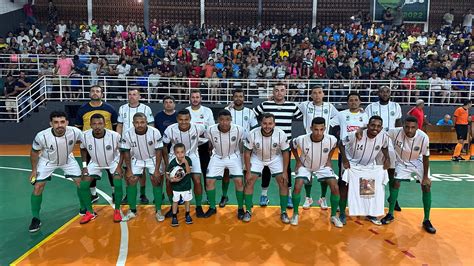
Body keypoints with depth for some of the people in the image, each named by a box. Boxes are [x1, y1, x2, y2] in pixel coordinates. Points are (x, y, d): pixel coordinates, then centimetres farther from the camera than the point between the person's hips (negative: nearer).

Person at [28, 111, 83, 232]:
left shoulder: (75, 132, -33)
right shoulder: (42, 136, -33)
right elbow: (34, 152, -12)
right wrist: (34, 170, -6)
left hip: (68, 159, 1)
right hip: (47, 161, -1)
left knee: (81, 182, -4)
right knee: (38, 187, -8)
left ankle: (84, 209, 20)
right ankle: (35, 219, 11)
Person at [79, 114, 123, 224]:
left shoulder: (115, 135, -31)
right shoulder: (85, 135, -24)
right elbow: (83, 149, 0)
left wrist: (119, 166, -17)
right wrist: (84, 166, -5)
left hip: (113, 161, -2)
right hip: (95, 163, 3)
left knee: (118, 184, -19)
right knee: (83, 185, -6)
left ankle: (117, 211, 3)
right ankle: (90, 212, 12)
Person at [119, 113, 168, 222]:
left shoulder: (155, 132, -27)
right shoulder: (127, 134, -22)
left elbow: (159, 151, -18)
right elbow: (126, 152, -9)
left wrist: (157, 170, -19)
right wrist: (129, 170, -11)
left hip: (153, 158, -1)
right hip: (136, 159, 2)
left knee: (157, 181, -8)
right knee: (131, 181, -5)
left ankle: (158, 211, 6)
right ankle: (132, 211, 12)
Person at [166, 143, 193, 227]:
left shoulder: (188, 160, -17)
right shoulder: (172, 162, -18)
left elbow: (189, 172, -24)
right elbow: (167, 174, -8)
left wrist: (186, 162, -35)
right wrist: (171, 179, -27)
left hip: (186, 185, 1)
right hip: (176, 186, -1)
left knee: (187, 200, 15)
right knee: (175, 201, 12)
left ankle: (187, 215, 35)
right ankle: (174, 217, 28)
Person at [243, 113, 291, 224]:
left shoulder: (281, 134, -28)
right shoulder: (252, 134, -29)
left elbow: (285, 153, -13)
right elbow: (247, 153, -15)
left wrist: (285, 172, -12)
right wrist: (248, 172, -14)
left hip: (275, 158, 0)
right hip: (257, 158, 0)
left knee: (284, 183, -6)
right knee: (249, 182, -7)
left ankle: (283, 212, 10)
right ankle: (248, 211, 9)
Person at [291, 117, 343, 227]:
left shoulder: (332, 139, -27)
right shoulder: (301, 140, -31)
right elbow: (292, 146, -6)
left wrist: (329, 159, -2)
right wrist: (298, 161, -7)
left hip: (323, 166, 2)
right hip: (305, 166, -1)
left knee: (335, 188, -11)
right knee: (297, 187, -19)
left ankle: (334, 215, 11)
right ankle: (295, 214, 4)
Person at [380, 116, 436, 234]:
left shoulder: (423, 137, -29)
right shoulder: (395, 132, -32)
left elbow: (426, 157, -17)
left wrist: (425, 176, -12)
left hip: (418, 162, 0)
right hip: (401, 161, 0)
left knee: (426, 186, -6)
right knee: (395, 183, -4)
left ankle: (426, 220, 5)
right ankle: (390, 214, 10)